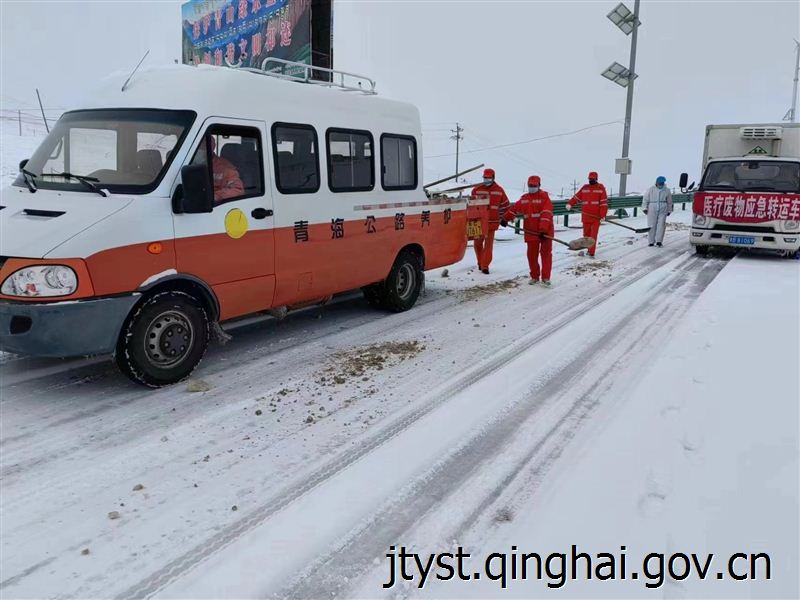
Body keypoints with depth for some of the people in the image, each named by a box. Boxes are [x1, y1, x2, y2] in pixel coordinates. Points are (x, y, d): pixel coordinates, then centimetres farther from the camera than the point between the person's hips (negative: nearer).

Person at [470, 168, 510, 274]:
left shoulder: (499, 190, 3)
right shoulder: (477, 189, 1)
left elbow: (504, 205, 11)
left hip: (492, 222, -1)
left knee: (488, 244, -3)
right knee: (478, 242, 10)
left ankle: (485, 266, 0)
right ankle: (480, 262, 30)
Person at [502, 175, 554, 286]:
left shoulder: (544, 197, -7)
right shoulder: (524, 198, 11)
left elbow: (546, 214, -17)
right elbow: (514, 208, 21)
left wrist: (543, 229, -26)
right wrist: (505, 219, 15)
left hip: (545, 232, -5)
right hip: (531, 232, 5)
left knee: (546, 254, -1)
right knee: (531, 255, 7)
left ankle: (546, 277, 2)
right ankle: (534, 277, 18)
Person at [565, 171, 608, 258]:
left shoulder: (601, 188, 0)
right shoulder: (584, 188, 11)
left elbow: (604, 202, -4)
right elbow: (576, 197, 12)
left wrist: (603, 215, -11)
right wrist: (570, 204, -5)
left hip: (596, 217, -4)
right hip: (586, 216, 4)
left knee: (593, 235, -7)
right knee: (586, 234, 10)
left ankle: (592, 253, -7)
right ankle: (589, 249, 25)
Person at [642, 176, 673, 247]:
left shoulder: (667, 190, 7)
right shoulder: (651, 190, 2)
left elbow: (669, 202, 15)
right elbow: (645, 199, 6)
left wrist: (669, 210, 16)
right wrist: (645, 208, -2)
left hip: (663, 211, 0)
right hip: (652, 210, 0)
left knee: (661, 225, -9)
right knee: (652, 226, 2)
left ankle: (659, 241, -8)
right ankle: (651, 241, 10)